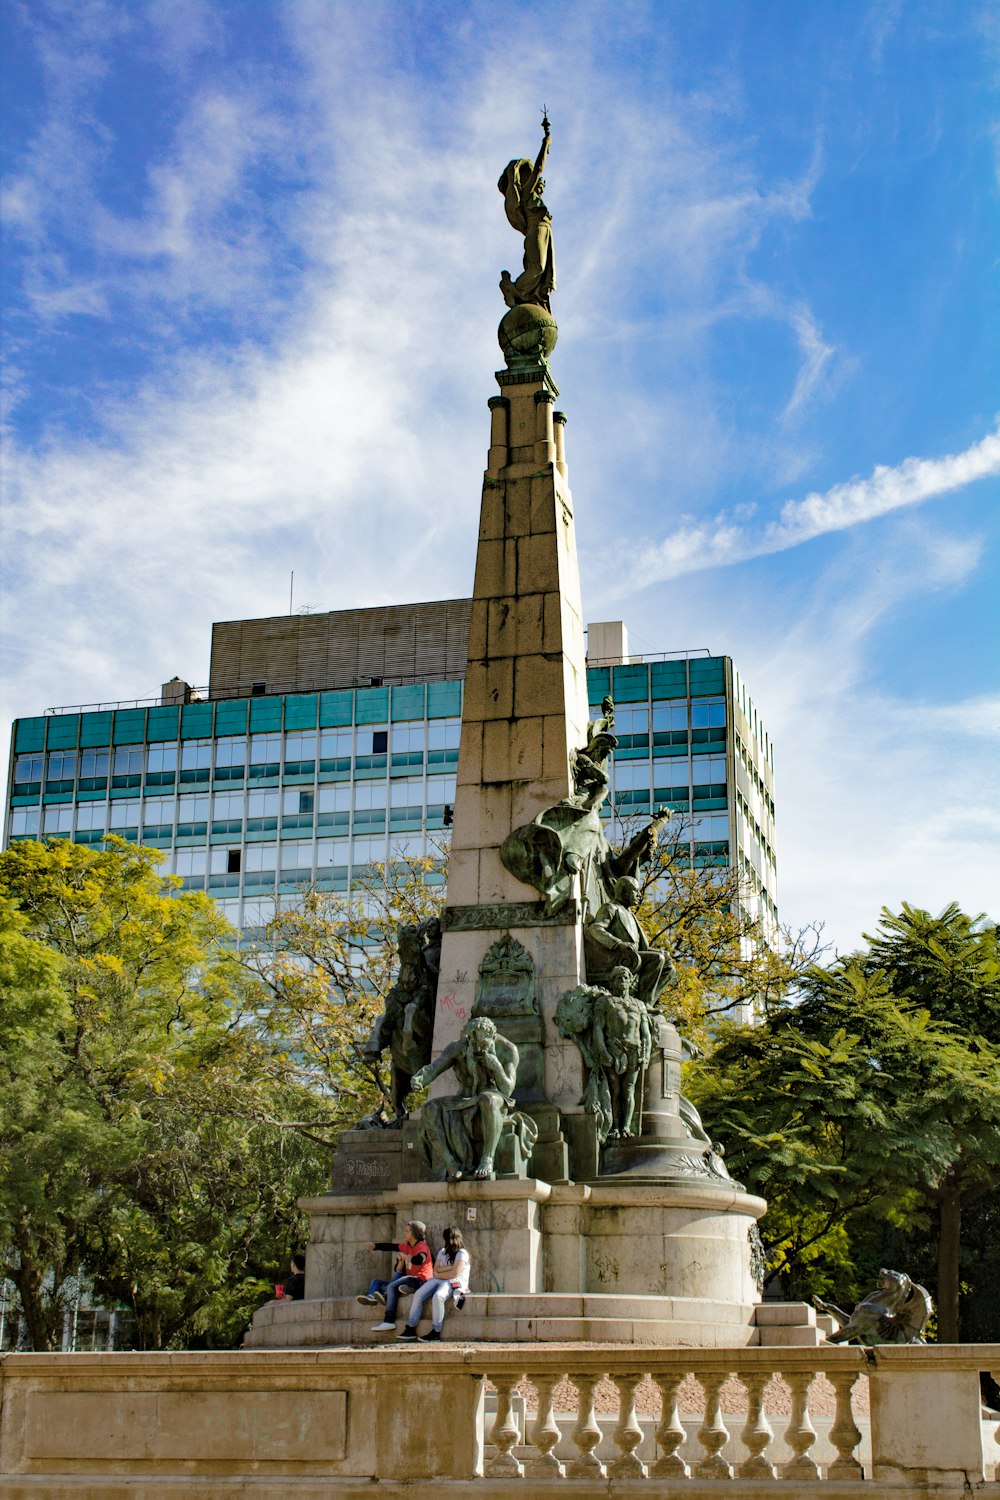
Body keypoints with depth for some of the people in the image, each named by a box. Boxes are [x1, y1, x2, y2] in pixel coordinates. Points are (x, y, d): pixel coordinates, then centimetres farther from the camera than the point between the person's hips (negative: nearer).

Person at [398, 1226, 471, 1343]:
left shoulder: (461, 1253, -1)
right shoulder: (442, 1252, 23)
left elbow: (454, 1273, -13)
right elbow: (436, 1270, 12)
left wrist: (438, 1274, -2)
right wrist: (449, 1267, -4)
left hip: (454, 1283, -7)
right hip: (438, 1281, 7)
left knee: (437, 1297, -37)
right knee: (418, 1295, -17)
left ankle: (436, 1332, -33)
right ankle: (411, 1328, -19)